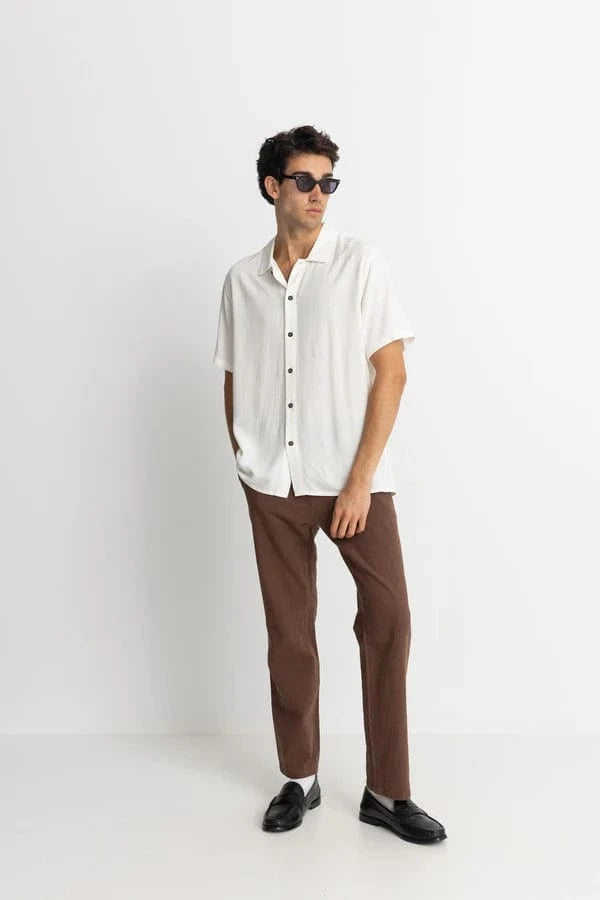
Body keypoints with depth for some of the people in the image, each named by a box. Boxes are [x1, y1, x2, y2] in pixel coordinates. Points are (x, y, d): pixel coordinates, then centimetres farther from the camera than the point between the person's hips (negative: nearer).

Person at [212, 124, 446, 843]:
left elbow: (391, 372, -6)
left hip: (353, 479, -2)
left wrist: (360, 479, -11)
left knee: (389, 617, -5)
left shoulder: (361, 263, -1)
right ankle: (299, 778, 25)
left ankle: (387, 792, 10)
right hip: (273, 485, 2)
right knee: (288, 631, 8)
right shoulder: (242, 279, 8)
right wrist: (244, 459, 5)